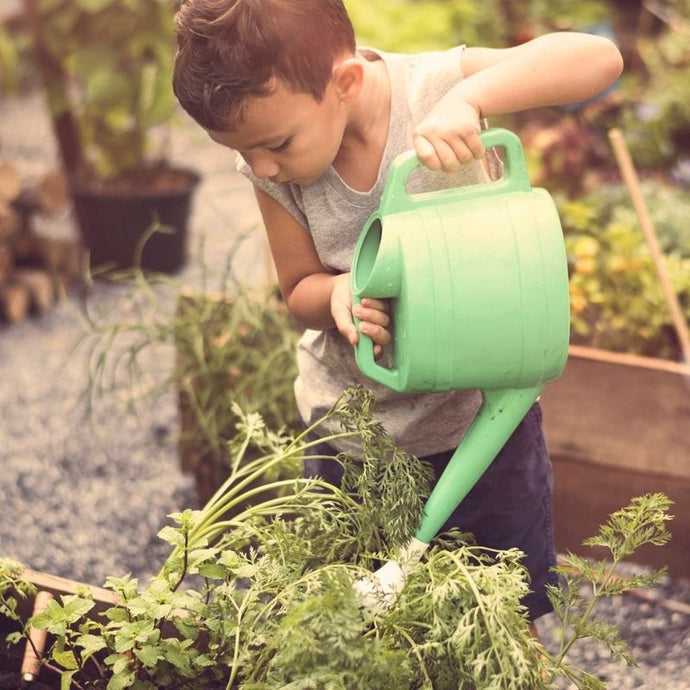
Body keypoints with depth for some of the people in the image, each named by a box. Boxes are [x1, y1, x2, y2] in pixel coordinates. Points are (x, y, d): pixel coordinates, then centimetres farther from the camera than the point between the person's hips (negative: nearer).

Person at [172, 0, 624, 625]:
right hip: (356, 427, 2)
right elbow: (300, 288, -1)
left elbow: (600, 58, -31)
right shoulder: (274, 173, -14)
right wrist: (337, 294, -25)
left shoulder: (434, 86, -22)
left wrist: (469, 96, -44)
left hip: (485, 411, -2)